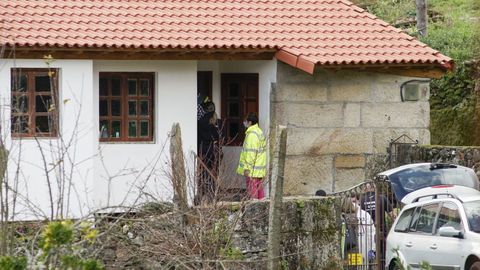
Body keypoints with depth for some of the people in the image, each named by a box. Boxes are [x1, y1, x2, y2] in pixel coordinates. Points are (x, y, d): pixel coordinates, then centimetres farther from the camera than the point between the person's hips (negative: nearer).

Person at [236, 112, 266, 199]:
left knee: (252, 191, -6)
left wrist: (247, 168, -20)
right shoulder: (259, 131, 13)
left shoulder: (252, 134, -18)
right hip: (260, 169, 10)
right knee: (259, 189, 12)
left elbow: (251, 153, -21)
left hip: (252, 170, -10)